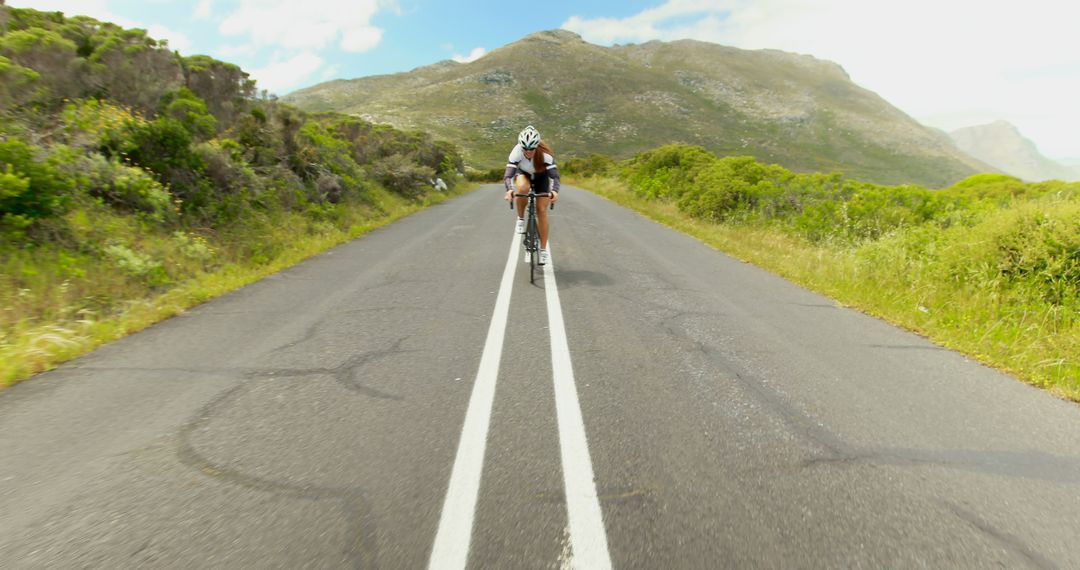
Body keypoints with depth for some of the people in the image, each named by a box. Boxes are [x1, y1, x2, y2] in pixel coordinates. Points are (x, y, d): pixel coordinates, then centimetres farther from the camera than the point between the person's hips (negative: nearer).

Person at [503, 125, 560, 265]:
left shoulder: (544, 154, -35)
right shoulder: (516, 152, -34)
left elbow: (554, 175, -40)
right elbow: (508, 174, -40)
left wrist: (555, 191, -59)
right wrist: (509, 190, -60)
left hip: (541, 177, 0)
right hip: (523, 174, 0)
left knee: (541, 210, -10)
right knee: (522, 187, -37)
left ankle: (543, 250, -1)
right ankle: (521, 219, -11)